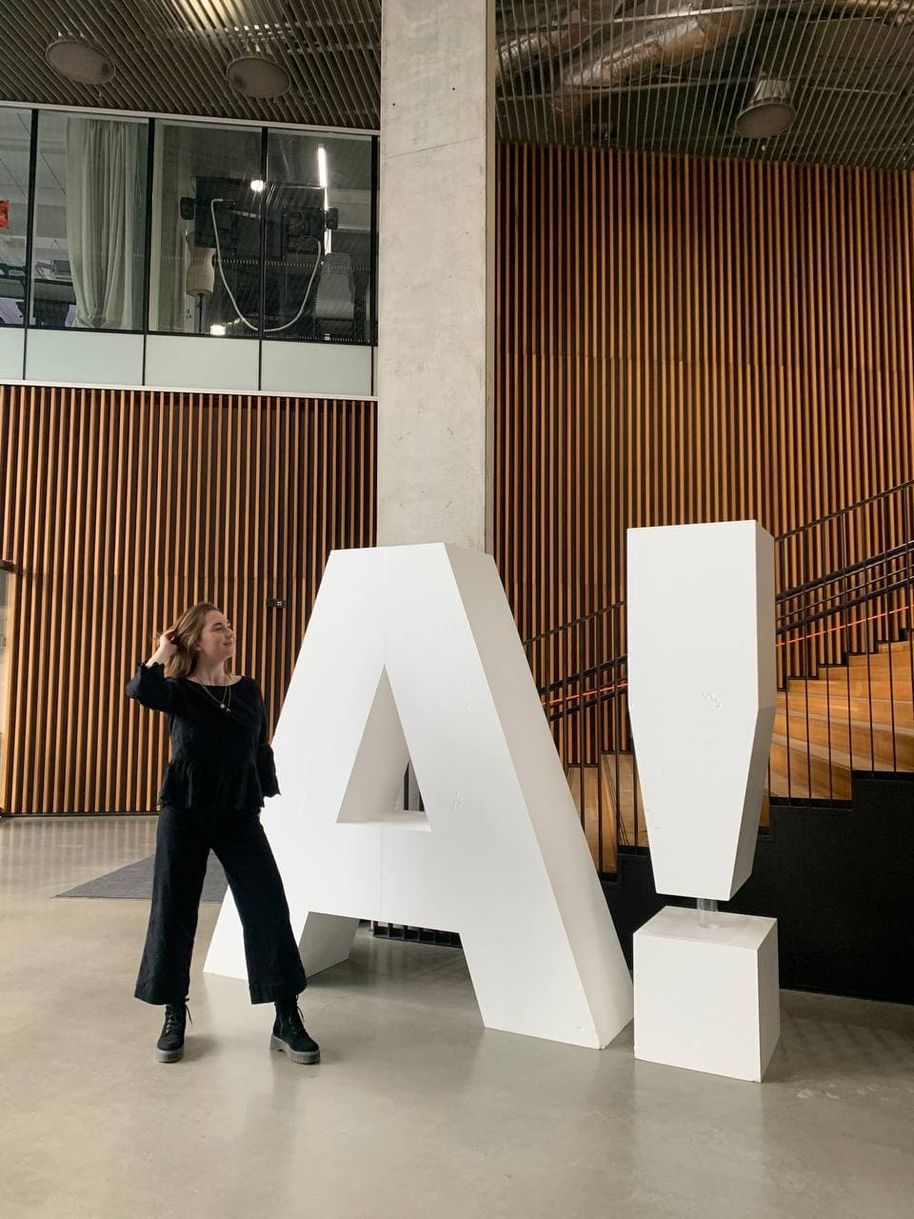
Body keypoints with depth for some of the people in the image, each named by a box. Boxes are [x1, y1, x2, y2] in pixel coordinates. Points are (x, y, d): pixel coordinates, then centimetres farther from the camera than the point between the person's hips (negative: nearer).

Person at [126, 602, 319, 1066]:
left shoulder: (248, 690, 7)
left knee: (269, 909, -4)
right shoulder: (179, 690, -2)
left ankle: (286, 1019, 5)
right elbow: (140, 690, -26)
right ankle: (175, 1016, 25)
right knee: (173, 912, 6)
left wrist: (267, 801, 10)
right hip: (184, 814, -2)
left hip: (240, 815, 2)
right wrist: (163, 652, -10)